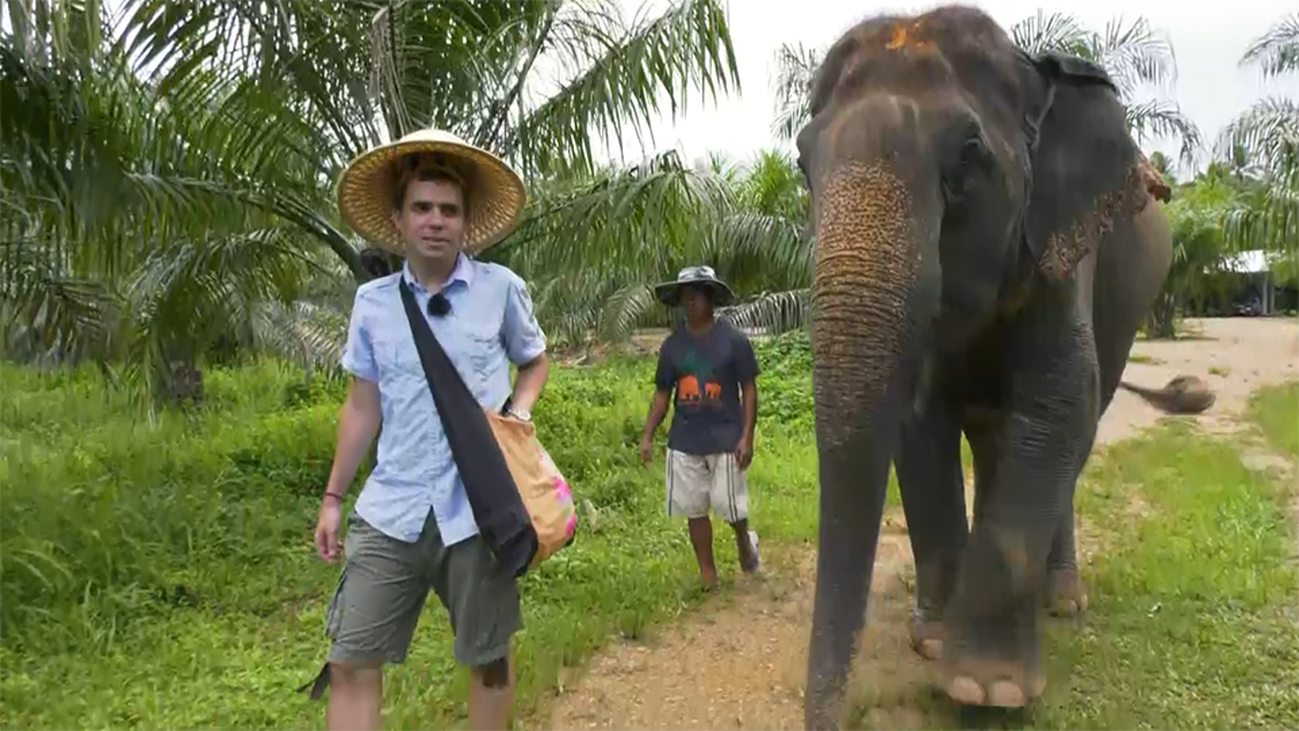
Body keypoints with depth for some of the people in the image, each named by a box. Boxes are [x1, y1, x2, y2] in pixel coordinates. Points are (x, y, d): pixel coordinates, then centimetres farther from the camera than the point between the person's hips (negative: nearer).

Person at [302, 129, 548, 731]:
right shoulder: (372, 301, 4)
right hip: (390, 510, 2)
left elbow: (534, 362, 14)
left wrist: (520, 409, -6)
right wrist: (332, 497, 11)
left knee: (488, 659, 12)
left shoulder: (502, 288, -2)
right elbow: (362, 406, 11)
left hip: (478, 510, -1)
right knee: (351, 663, 2)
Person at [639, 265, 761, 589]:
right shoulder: (672, 345, 4)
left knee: (729, 506, 1)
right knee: (694, 510, 8)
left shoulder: (733, 340, -7)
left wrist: (747, 436, -11)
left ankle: (745, 543, 34)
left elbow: (749, 390, -5)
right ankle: (707, 573, 23)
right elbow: (662, 393, 9)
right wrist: (647, 435, 1)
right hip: (684, 442, 4)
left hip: (725, 439, -3)